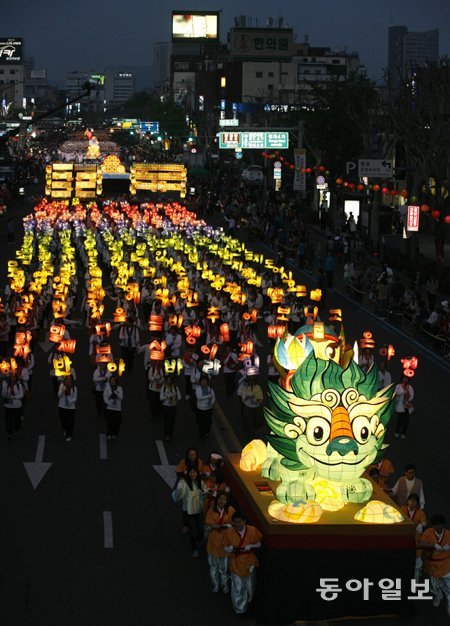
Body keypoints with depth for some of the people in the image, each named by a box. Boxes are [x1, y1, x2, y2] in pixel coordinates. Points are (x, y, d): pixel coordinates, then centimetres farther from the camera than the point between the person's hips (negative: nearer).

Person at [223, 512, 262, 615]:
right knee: (237, 587, 4)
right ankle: (240, 608, 23)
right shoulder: (229, 533, -14)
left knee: (250, 586, 18)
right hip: (236, 564, -1)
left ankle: (248, 602, 47)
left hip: (249, 563, 1)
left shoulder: (252, 530, -12)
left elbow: (258, 544, -1)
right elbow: (225, 548, -4)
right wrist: (231, 548, -26)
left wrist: (251, 546, -21)